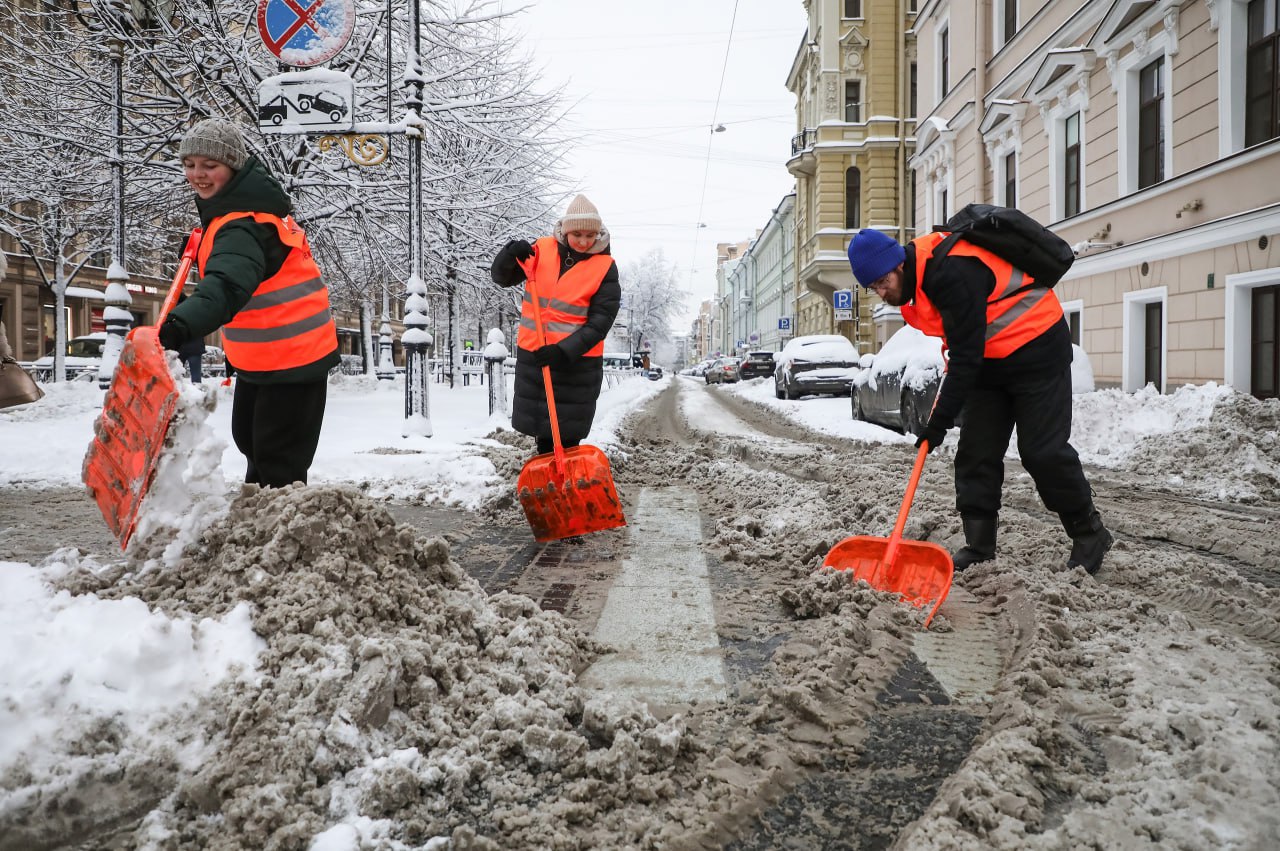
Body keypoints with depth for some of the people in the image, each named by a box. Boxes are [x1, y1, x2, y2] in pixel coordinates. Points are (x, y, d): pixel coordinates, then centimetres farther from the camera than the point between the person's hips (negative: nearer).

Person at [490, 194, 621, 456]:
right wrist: (510, 254, -17)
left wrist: (564, 351, -23)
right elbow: (502, 278, 5)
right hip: (533, 357, 4)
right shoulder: (543, 250, 1)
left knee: (567, 434, -4)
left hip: (577, 362, -3)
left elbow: (599, 323, -12)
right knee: (543, 433, 12)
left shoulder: (604, 267, -7)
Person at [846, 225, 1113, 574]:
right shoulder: (919, 273, -1)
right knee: (975, 453, 2)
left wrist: (940, 421, -27)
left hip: (1037, 349, -9)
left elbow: (967, 355, -30)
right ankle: (979, 547, 5)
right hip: (989, 359, 9)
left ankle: (1090, 535, 10)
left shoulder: (952, 274, -31)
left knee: (1043, 451, -9)